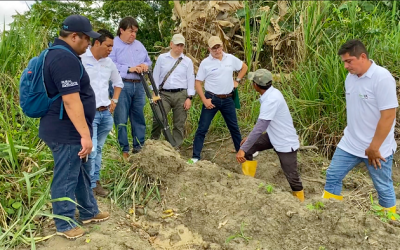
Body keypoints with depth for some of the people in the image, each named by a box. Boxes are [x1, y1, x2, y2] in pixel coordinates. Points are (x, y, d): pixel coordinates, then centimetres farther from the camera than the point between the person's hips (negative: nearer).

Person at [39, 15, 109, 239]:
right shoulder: (65, 59, -22)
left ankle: (89, 212, 36)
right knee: (66, 178, 4)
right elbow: (71, 100, -28)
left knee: (82, 173, 21)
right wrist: (85, 134, -26)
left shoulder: (58, 54, 14)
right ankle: (65, 224, 20)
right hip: (66, 132, -11)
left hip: (68, 130, 11)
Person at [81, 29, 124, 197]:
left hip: (106, 113, 7)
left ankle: (96, 182, 26)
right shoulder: (81, 60, -10)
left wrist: (114, 101, 14)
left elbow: (118, 83, 26)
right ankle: (90, 186, 4)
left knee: (98, 149, 15)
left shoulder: (109, 62, 11)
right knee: (90, 151, -8)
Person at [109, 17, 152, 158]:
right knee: (121, 119, -3)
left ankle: (139, 147, 21)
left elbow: (148, 61, 24)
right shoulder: (114, 44, -3)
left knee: (139, 117, 11)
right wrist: (129, 68, -18)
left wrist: (146, 65, 0)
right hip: (121, 86, -6)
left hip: (138, 86, 6)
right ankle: (124, 150, 4)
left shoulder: (139, 45, 18)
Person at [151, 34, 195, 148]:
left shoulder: (187, 61, 6)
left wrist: (189, 98, -4)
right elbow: (156, 76, 8)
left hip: (181, 95, 1)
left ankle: (176, 148, 13)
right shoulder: (161, 58, 7)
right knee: (157, 119, -13)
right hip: (164, 94, 0)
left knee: (179, 123, 3)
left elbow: (191, 80, 3)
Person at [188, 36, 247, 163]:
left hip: (228, 99, 3)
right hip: (212, 99, -3)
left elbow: (244, 67, 19)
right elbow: (198, 82, -5)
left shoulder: (231, 58, 1)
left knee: (234, 127, 15)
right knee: (202, 129, -3)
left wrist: (237, 81, 8)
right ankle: (195, 157, 4)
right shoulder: (205, 63, -7)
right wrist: (204, 100, -13)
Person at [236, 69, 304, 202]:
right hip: (273, 137, 9)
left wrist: (242, 149, -33)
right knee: (247, 148, -1)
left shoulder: (271, 100, -30)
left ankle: (300, 201, 23)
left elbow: (260, 128, -35)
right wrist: (249, 138, 14)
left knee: (292, 177, 0)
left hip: (286, 142, -9)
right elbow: (262, 123, 11)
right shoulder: (271, 93, -1)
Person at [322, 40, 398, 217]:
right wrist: (352, 133, 14)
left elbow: (388, 116, -21)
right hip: (349, 144, 7)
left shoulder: (382, 78, -20)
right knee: (332, 176, 10)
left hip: (377, 148, -7)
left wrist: (374, 148, -19)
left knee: (383, 188, 9)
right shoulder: (350, 77, 2)